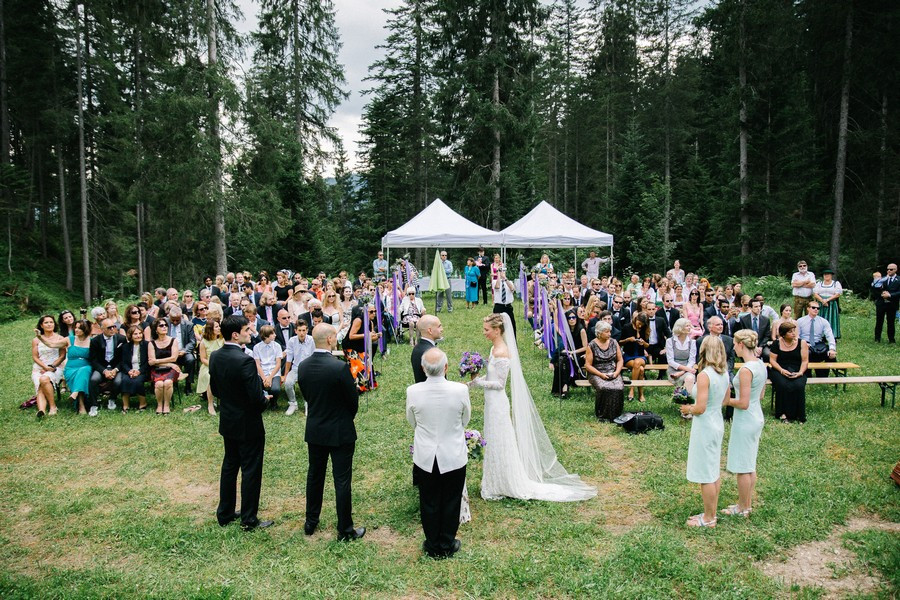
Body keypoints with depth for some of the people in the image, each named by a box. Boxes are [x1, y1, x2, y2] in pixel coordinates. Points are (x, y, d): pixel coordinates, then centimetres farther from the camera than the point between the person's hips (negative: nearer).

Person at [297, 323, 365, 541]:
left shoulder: (303, 366, -6)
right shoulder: (340, 367, -23)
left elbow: (306, 395, 6)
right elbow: (353, 400, -13)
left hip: (314, 430, 6)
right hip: (339, 432, -6)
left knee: (314, 475, 20)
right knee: (342, 480, 5)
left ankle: (311, 522, 33)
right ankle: (345, 530, 15)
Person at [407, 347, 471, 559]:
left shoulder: (413, 391, -18)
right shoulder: (460, 390, -21)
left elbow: (412, 421, 1)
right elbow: (465, 420, -1)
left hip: (425, 458, 1)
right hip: (454, 457, -1)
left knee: (429, 503, 18)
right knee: (451, 502, 18)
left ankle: (433, 546, 33)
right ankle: (447, 545, 32)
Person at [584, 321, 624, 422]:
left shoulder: (614, 342, 7)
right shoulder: (592, 345, -4)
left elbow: (620, 360, 11)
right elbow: (588, 365, -5)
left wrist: (617, 372, -7)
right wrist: (601, 374, -16)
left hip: (613, 373, 3)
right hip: (597, 373, -3)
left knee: (619, 388, -28)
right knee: (604, 388, -34)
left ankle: (615, 415, -15)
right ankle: (601, 415, -18)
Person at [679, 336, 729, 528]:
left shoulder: (704, 375, -23)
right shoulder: (724, 373, 2)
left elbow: (700, 408, -25)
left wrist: (688, 409, -4)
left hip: (705, 427, -9)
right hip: (718, 424, 9)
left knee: (706, 476, 3)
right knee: (714, 472, 18)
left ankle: (708, 519, 14)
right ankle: (711, 513, 30)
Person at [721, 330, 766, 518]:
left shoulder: (746, 370, -24)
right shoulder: (761, 365, 4)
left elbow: (743, 403, -24)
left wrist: (727, 400, -7)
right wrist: (734, 397, 13)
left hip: (745, 421, -9)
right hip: (757, 418, 9)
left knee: (742, 467, 5)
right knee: (750, 465, 19)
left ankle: (742, 508, 18)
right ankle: (748, 503, 31)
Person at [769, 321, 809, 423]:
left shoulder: (802, 343, 4)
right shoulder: (777, 343, 3)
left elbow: (805, 360, 1)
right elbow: (772, 360, 0)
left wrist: (800, 372, -15)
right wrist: (782, 371, -16)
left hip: (797, 371, 1)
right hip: (779, 370, -1)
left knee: (799, 386, -30)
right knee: (784, 386, -31)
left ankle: (798, 415, -17)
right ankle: (783, 413, -21)